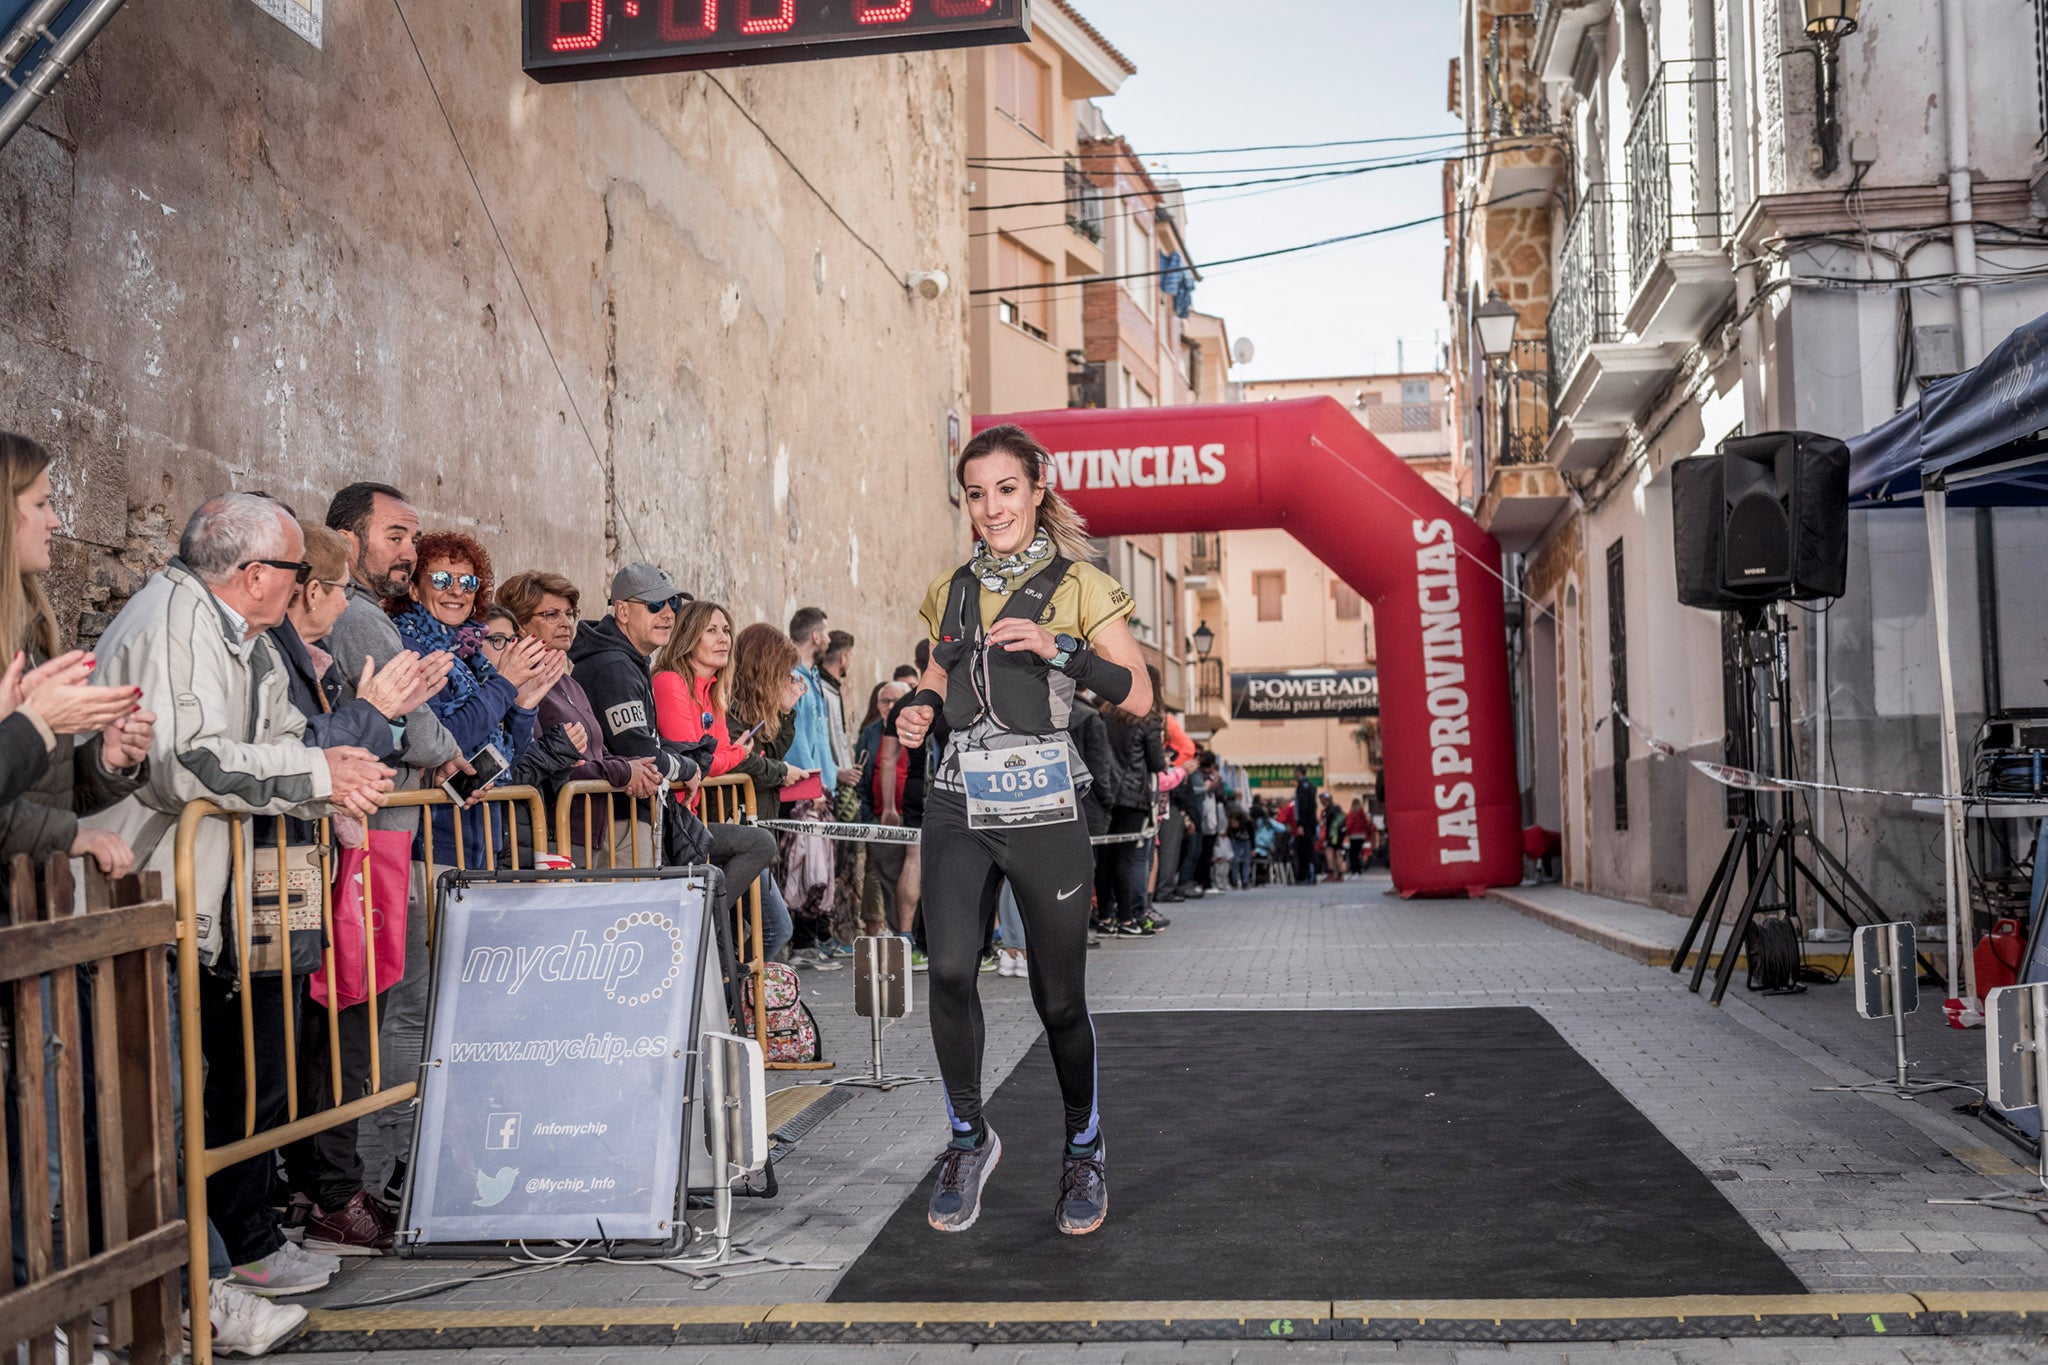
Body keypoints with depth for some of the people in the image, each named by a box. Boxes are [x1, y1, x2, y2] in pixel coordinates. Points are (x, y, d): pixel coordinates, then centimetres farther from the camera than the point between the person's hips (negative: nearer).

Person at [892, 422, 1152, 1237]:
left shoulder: (1078, 586, 0)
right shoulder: (951, 591, 13)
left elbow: (1138, 696, -3)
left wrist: (1058, 649, -16)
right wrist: (918, 705, 5)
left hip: (1042, 806, -3)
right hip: (959, 803, 3)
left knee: (1058, 995, 3)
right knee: (949, 967, -16)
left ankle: (1083, 1153, 27)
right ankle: (968, 1137, 6)